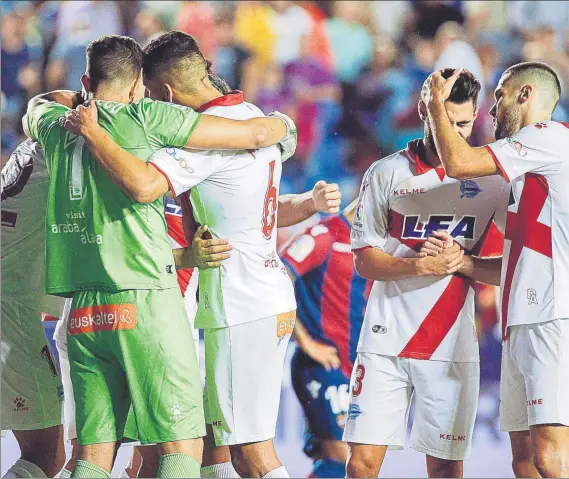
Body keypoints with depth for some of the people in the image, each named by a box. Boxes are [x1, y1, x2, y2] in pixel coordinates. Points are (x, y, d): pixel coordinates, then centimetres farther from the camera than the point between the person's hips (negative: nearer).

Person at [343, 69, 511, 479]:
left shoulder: (493, 181, 5)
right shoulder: (387, 174, 4)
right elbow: (365, 261, 1)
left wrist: (462, 263, -13)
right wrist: (420, 265, -16)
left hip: (452, 347, 0)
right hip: (386, 339, 0)